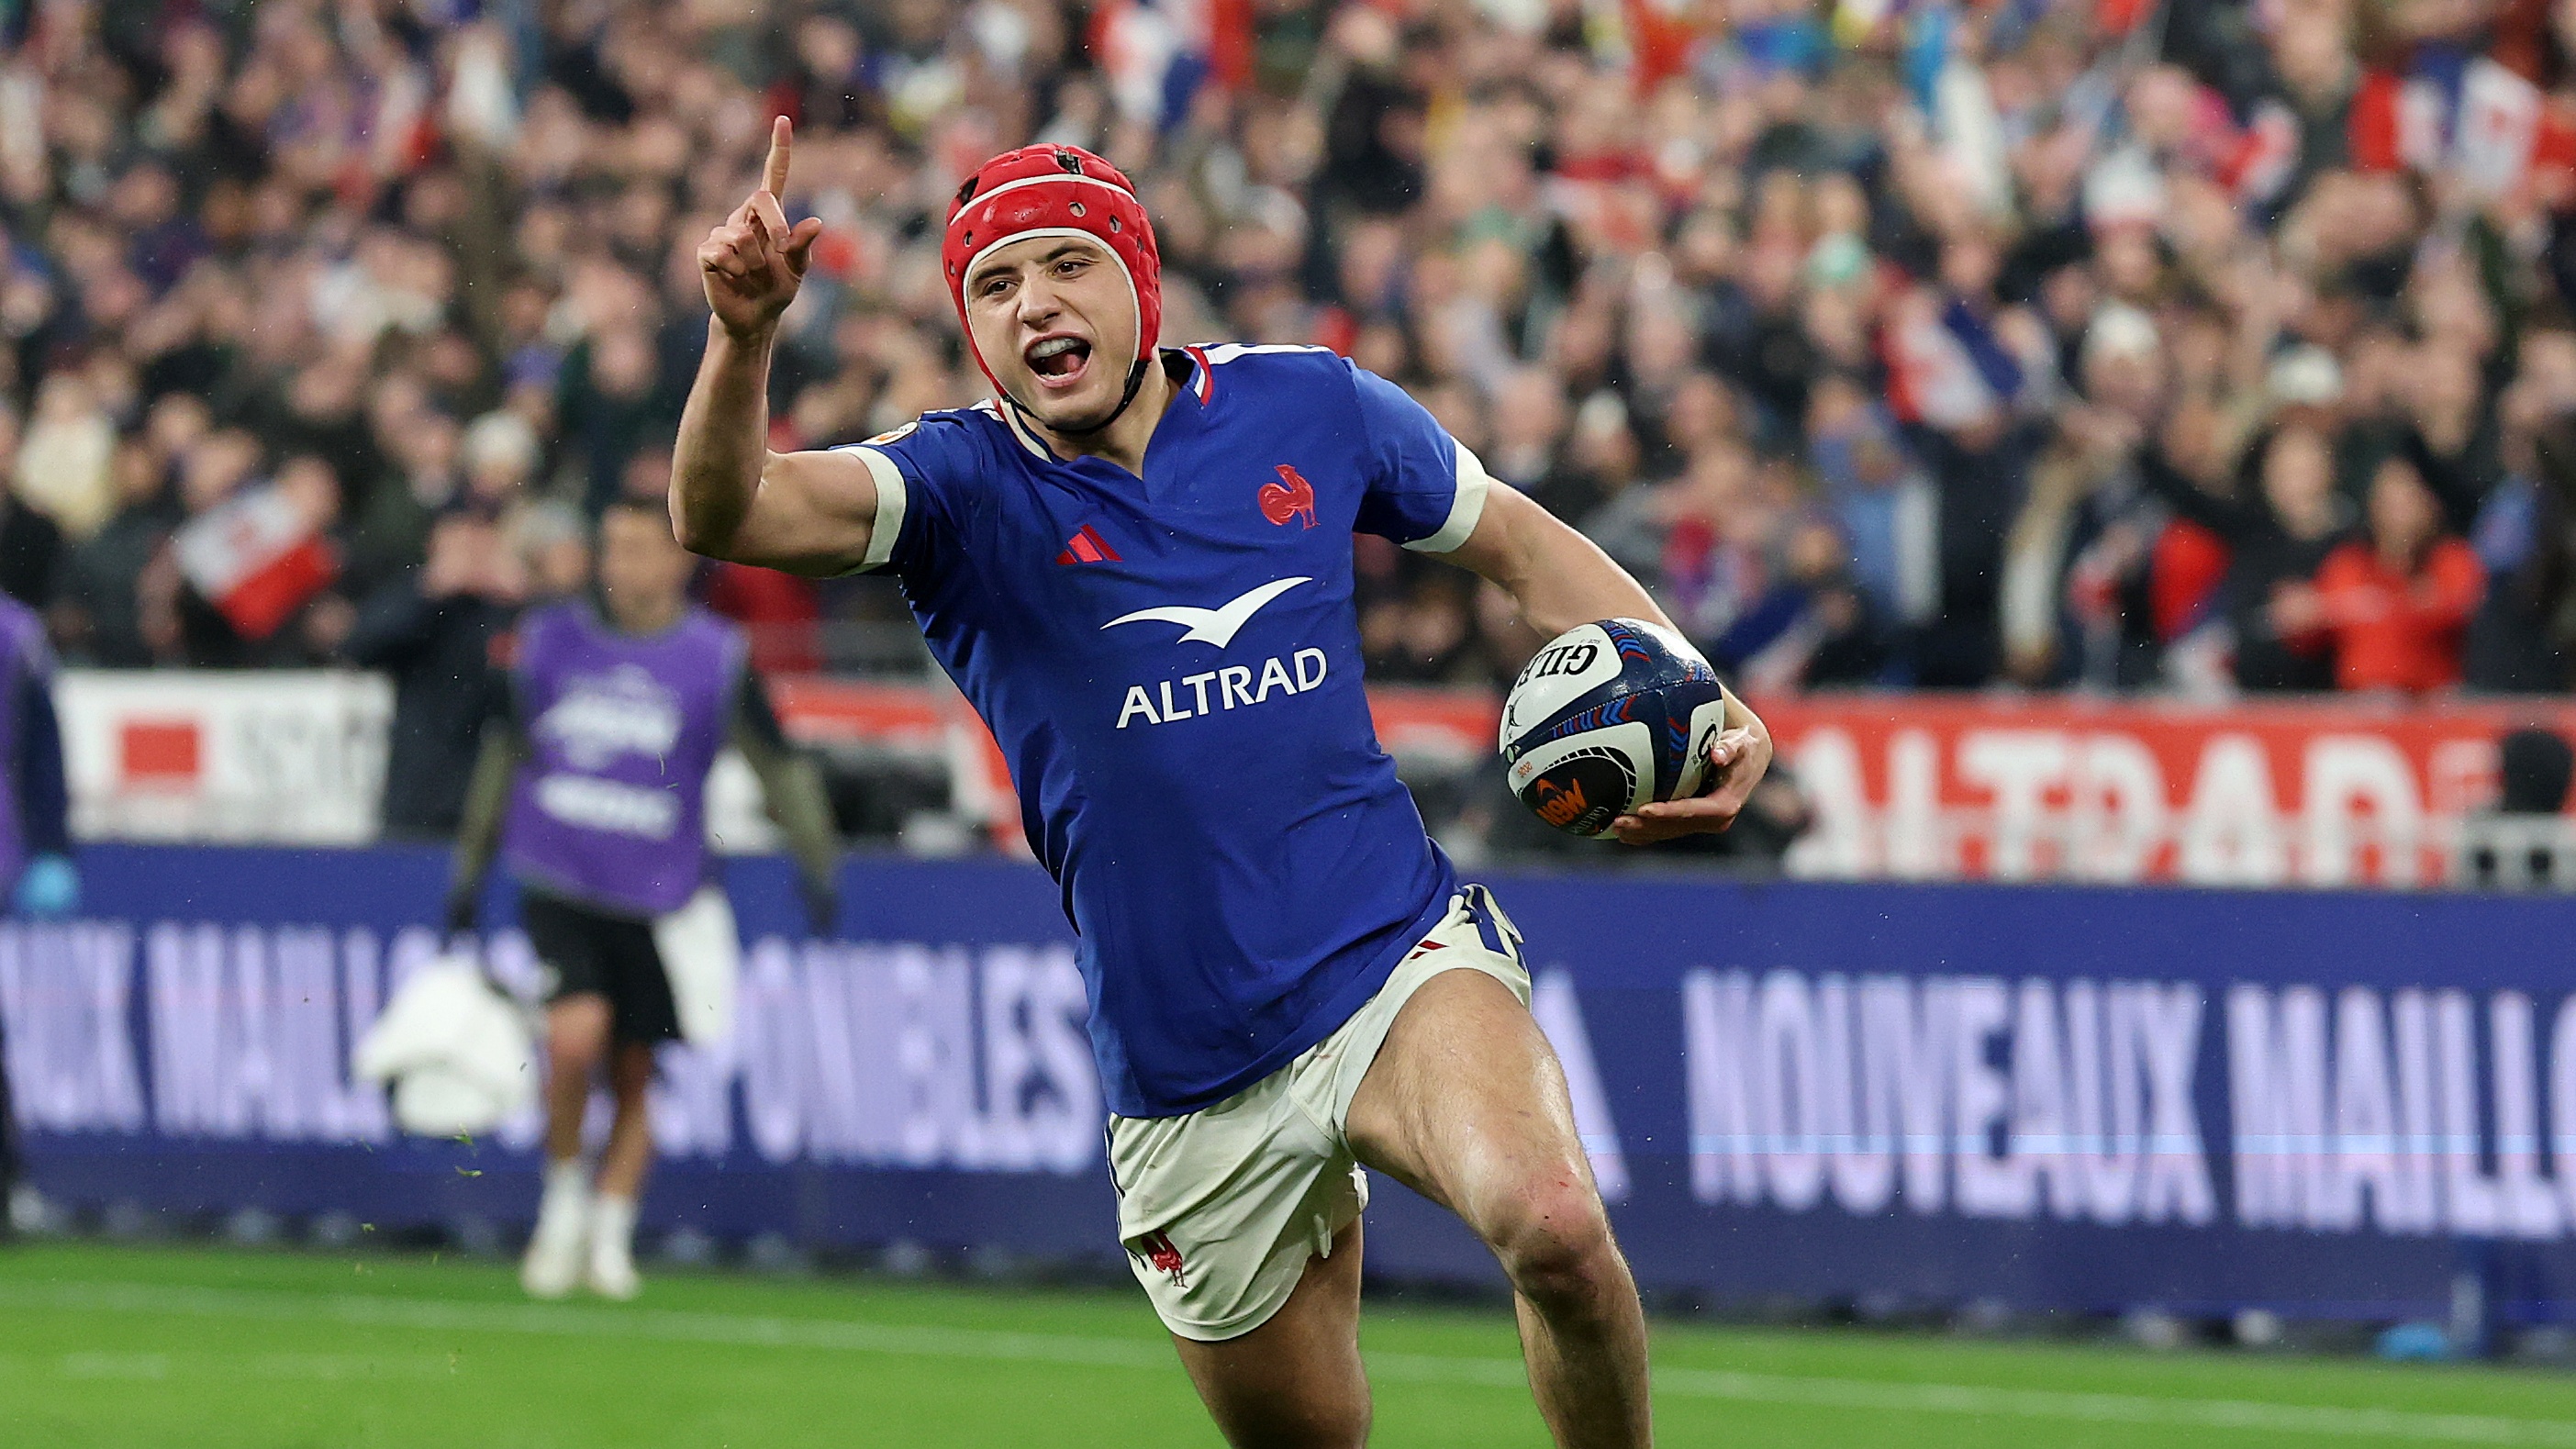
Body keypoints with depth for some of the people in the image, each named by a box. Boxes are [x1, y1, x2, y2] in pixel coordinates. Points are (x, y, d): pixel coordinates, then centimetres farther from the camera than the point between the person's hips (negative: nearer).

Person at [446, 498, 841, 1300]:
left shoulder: (716, 658, -2)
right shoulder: (550, 640, 4)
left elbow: (780, 764, 6)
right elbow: (504, 752, 15)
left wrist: (816, 865, -2)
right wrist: (469, 866, 19)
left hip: (656, 897, 0)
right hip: (557, 882, 0)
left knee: (636, 1075, 5)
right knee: (576, 1033, -21)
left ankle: (610, 1239, 20)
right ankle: (564, 1194, 2)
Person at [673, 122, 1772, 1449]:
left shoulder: (1309, 407, 3)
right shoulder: (967, 485, -3)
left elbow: (1518, 543, 19)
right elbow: (723, 515, -22)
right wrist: (743, 337, -42)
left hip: (1399, 958, -1)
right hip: (1187, 1080, 1)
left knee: (1552, 1224, -31)